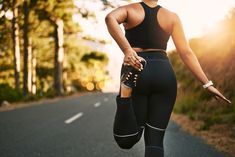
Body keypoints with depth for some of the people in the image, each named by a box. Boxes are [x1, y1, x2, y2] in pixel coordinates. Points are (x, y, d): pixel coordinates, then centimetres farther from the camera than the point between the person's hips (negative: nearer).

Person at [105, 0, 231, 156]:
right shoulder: (172, 17, 9)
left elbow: (110, 18, -18)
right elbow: (186, 53, 2)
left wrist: (127, 50, -23)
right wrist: (207, 83, 3)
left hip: (136, 72, -1)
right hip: (164, 73, 1)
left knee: (130, 136, 4)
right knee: (156, 140, 4)